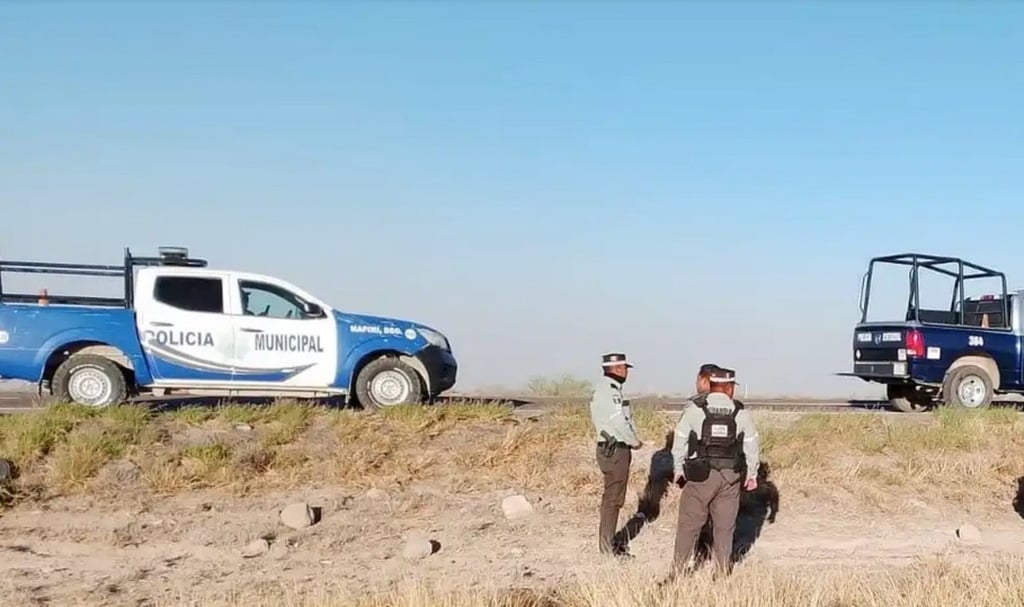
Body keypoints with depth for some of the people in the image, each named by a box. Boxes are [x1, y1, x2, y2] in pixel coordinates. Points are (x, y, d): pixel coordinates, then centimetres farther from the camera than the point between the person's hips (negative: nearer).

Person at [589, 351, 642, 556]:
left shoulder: (604, 388, 15)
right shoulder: (609, 390, -18)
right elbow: (619, 422, -21)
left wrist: (631, 440, 9)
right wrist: (635, 442, -6)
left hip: (609, 448, 11)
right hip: (615, 450, -11)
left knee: (612, 497, 17)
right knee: (613, 498, -5)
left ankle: (607, 541, 26)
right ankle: (607, 546, 0)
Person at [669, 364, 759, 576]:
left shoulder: (694, 409, -6)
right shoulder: (741, 412, 0)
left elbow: (680, 441, -1)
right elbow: (751, 445, 7)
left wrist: (679, 470, 12)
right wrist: (752, 474, 18)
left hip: (700, 476, -2)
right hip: (730, 478, 2)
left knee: (689, 525, 5)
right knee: (724, 528, 10)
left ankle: (677, 572, 6)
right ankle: (723, 573, 17)